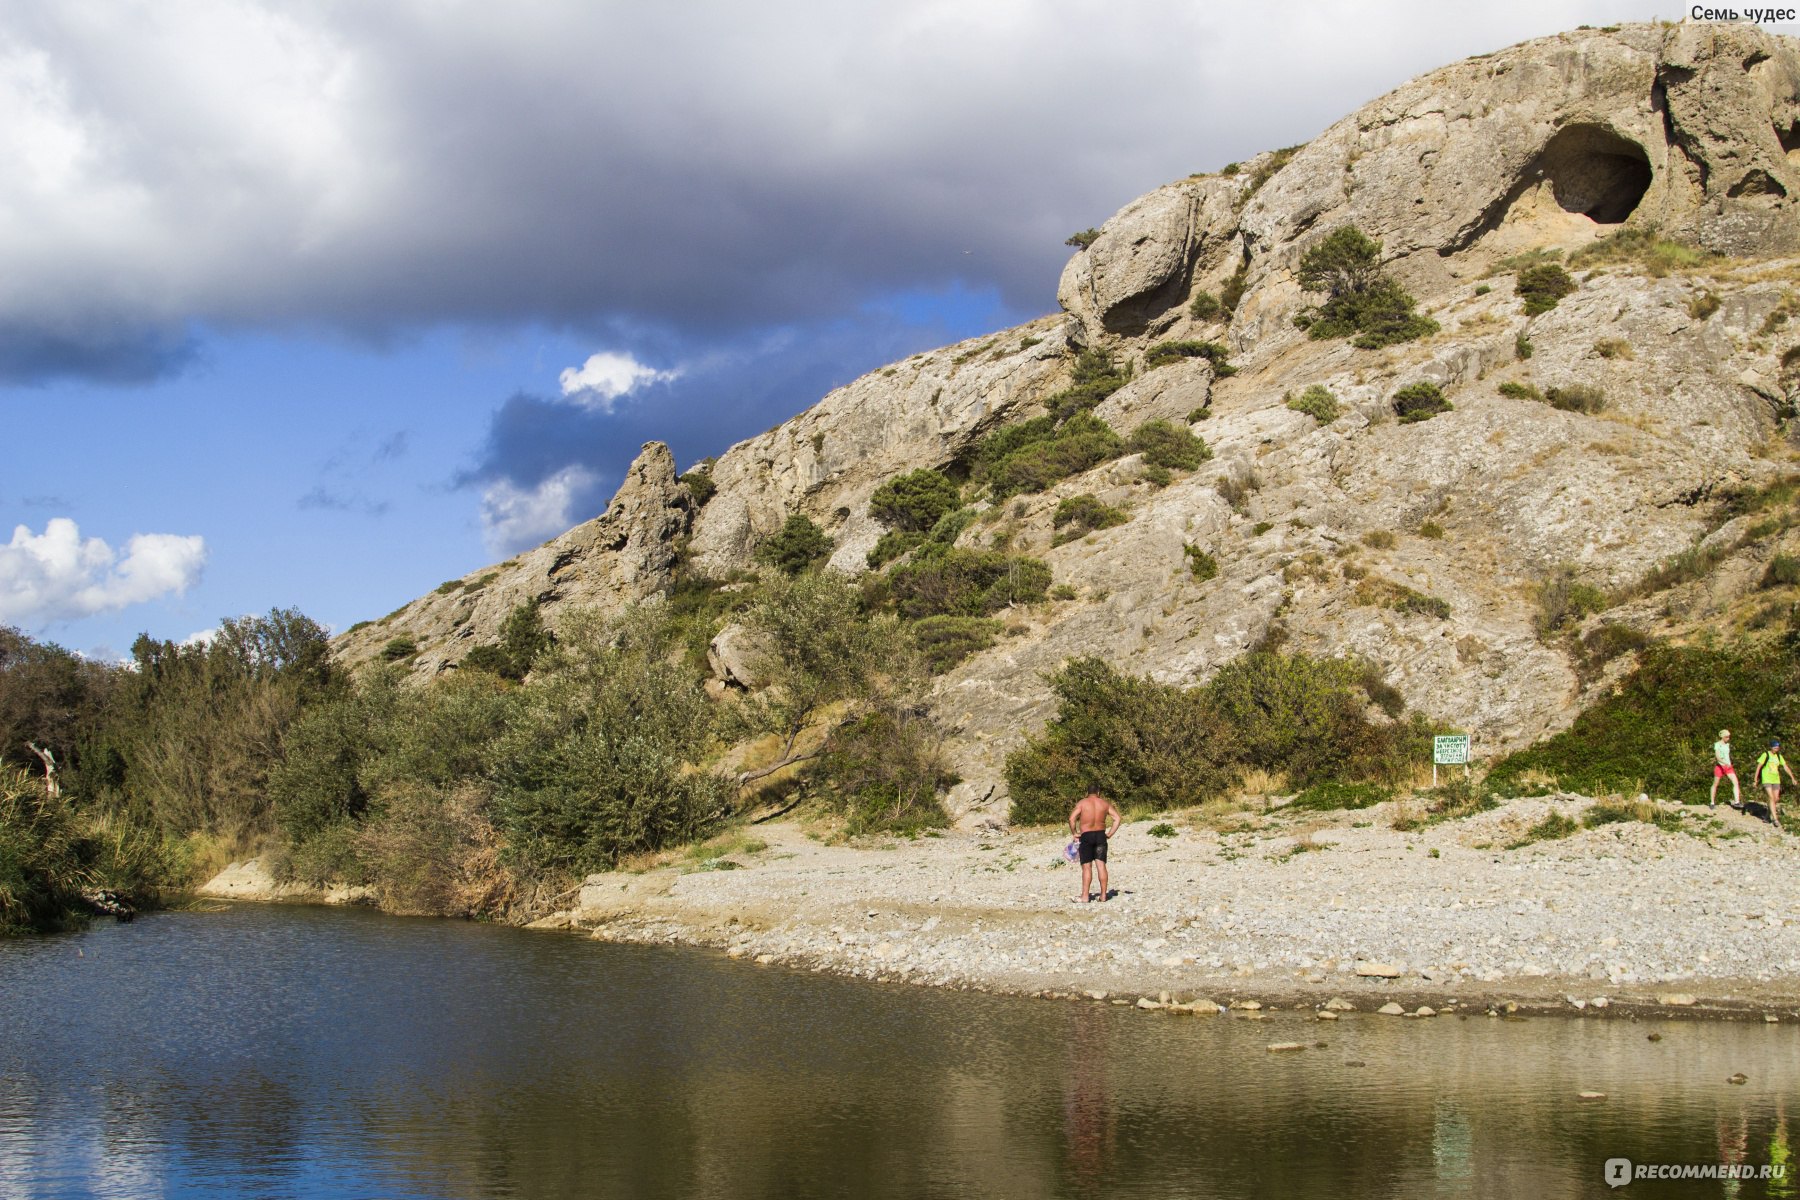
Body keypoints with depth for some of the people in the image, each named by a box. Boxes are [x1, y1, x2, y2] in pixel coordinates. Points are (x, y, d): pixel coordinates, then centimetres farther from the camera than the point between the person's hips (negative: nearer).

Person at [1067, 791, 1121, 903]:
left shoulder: (1082, 803, -2)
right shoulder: (1104, 803, 7)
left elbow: (1071, 818, -13)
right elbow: (1117, 818, 1)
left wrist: (1074, 833, -2)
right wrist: (1109, 834, 3)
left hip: (1086, 836, -3)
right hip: (1100, 835, 3)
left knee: (1087, 867, -3)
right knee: (1101, 865, 4)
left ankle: (1085, 896, -5)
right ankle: (1103, 894, 5)